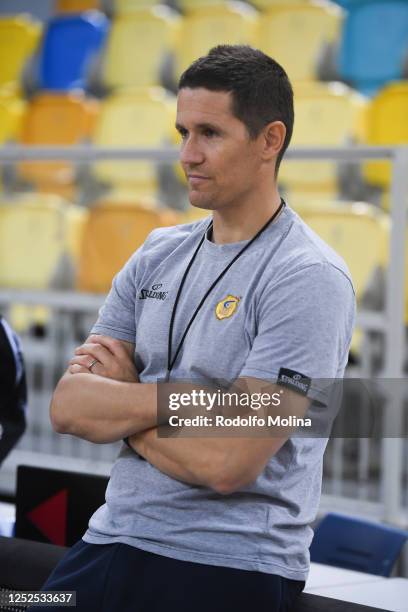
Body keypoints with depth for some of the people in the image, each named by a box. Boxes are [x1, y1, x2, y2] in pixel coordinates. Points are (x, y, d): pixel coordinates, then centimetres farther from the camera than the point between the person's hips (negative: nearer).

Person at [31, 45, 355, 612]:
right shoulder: (158, 256, 8)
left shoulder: (308, 278, -13)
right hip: (111, 541, 6)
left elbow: (227, 463, -20)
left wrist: (112, 404, -5)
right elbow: (66, 409, 0)